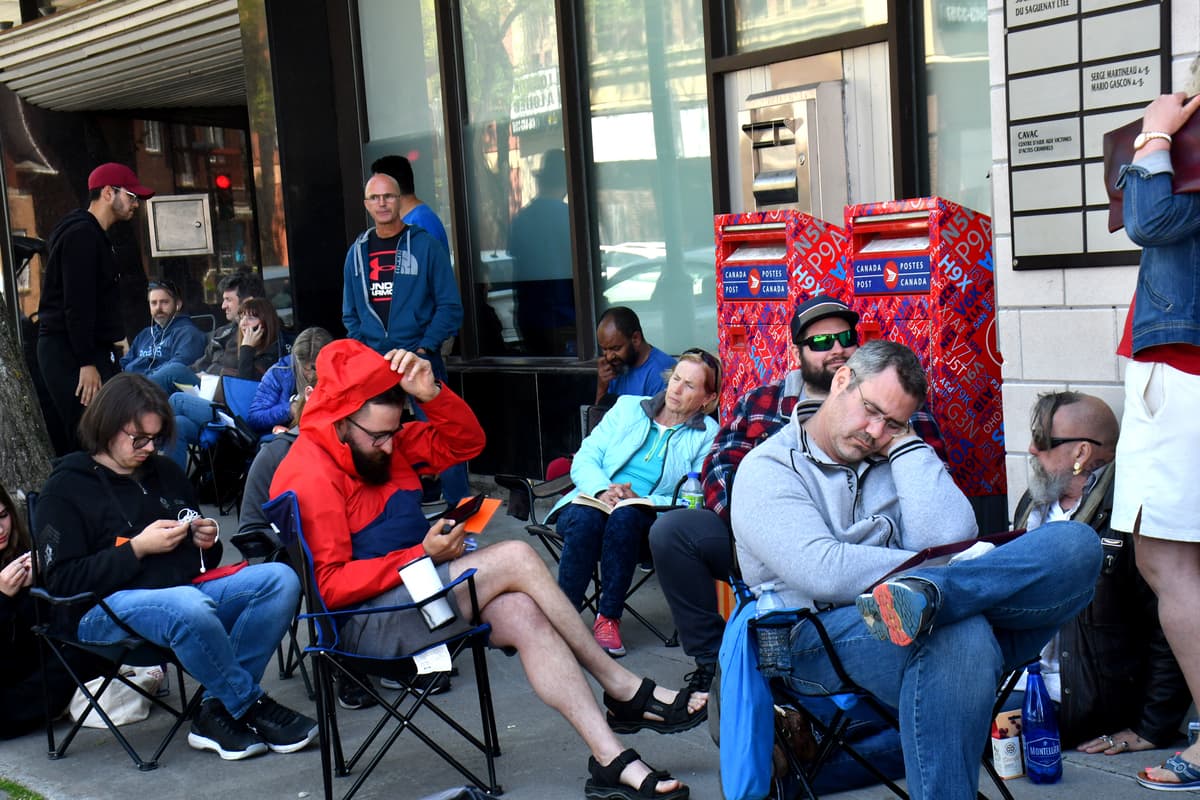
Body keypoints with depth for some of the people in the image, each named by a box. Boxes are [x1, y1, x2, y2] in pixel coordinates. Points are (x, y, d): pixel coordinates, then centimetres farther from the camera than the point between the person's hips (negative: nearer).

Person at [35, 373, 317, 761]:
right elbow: (62, 580, -6)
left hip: (187, 592, 6)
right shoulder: (65, 488, 4)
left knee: (280, 579, -19)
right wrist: (138, 548, -12)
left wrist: (207, 543, 6)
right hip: (107, 610, -6)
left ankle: (219, 711, -22)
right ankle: (252, 706, -17)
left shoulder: (165, 472, 21)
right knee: (188, 606, -40)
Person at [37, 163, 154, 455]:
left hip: (85, 350, 10)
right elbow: (76, 305, -19)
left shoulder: (93, 235, 21)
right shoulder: (82, 234, -11)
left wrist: (99, 357, 17)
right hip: (70, 353, -10)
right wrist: (87, 363, -22)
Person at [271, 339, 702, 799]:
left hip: (411, 588, 8)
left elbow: (465, 442, 12)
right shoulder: (310, 479, -16)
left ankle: (611, 759, -18)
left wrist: (432, 394, -7)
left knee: (522, 614, -20)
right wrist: (423, 555, -23)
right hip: (364, 619, -8)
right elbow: (330, 585, -20)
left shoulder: (381, 441, 9)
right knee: (515, 558, -20)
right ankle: (623, 689, -8)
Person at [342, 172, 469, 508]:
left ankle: (460, 505, 2)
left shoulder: (425, 245, -1)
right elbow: (350, 314, 18)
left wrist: (424, 348, -10)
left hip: (420, 359, -4)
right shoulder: (357, 252, 12)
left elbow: (449, 306, -2)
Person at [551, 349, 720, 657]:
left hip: (641, 519, -1)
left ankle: (608, 618, -26)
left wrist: (643, 500, -17)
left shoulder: (708, 435, 9)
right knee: (584, 518, -34)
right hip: (594, 500, 1)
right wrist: (602, 489, -15)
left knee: (624, 516, -36)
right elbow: (585, 459, 7)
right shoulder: (628, 407, 15)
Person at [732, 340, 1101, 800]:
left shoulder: (895, 462, 21)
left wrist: (905, 443, 4)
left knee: (1075, 543, -15)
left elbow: (950, 539, 0)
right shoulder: (769, 468, 5)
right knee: (961, 635, -39)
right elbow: (822, 571, -13)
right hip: (821, 637, -6)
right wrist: (932, 566, -10)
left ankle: (928, 594, -35)